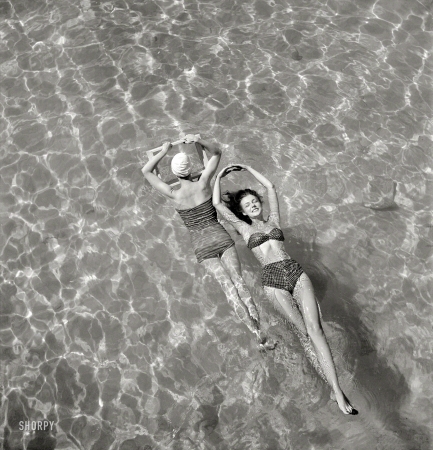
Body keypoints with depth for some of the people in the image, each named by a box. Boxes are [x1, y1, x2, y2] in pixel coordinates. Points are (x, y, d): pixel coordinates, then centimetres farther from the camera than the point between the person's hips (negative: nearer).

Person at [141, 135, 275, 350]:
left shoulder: (173, 195, -8)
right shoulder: (203, 184, -7)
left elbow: (146, 171, 4)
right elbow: (216, 153, 6)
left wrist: (164, 151, 1)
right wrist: (199, 141, -10)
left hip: (202, 245, 0)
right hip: (221, 237, 1)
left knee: (230, 289, -1)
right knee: (239, 283, 3)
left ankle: (258, 335, 0)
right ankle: (260, 330, 2)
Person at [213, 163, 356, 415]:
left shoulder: (273, 221, 23)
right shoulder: (245, 229, 17)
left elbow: (270, 186, 28)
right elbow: (217, 204, 15)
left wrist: (246, 168, 35)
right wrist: (219, 176, 27)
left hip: (296, 273, 2)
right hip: (273, 281, -2)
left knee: (314, 328, -14)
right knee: (304, 333, -8)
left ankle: (338, 391, -17)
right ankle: (334, 389, -3)